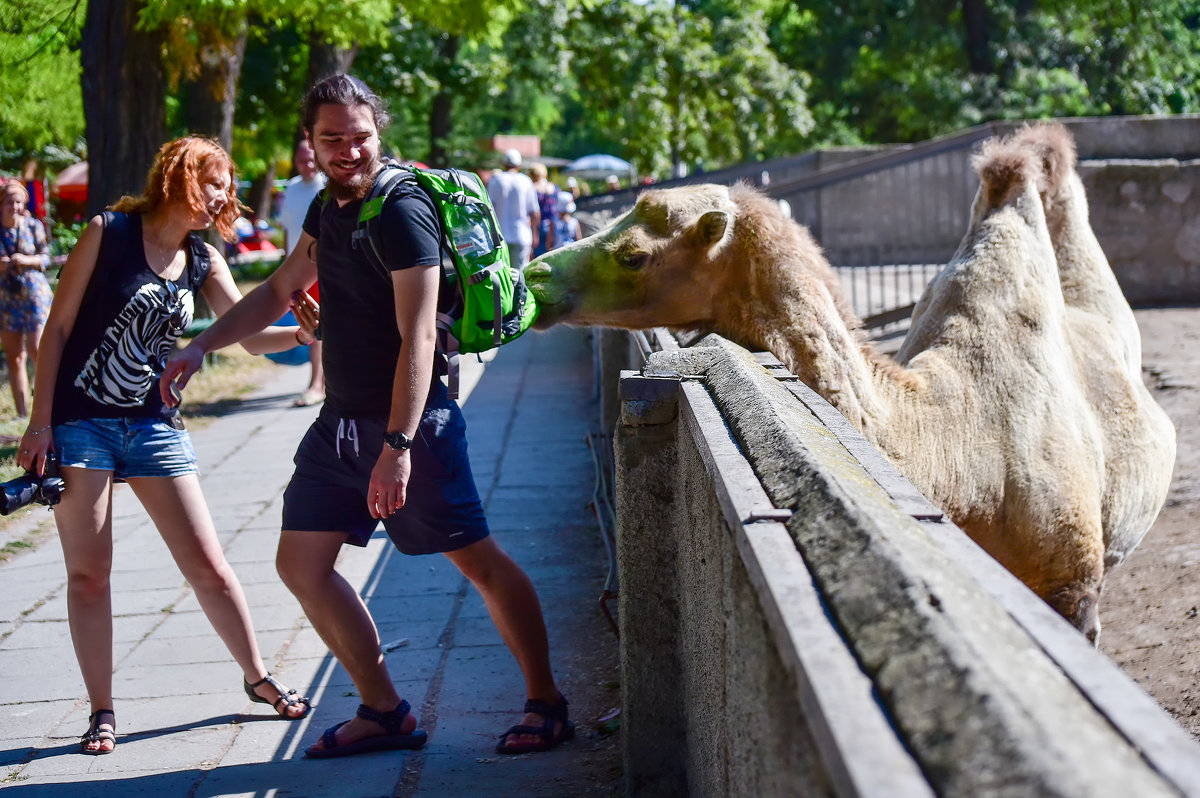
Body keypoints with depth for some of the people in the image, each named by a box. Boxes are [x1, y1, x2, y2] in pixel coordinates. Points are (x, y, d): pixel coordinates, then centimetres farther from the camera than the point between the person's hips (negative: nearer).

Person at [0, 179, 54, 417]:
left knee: (37, 350, -12)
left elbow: (46, 257, 3)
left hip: (34, 293, -2)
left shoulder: (33, 226, -2)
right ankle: (21, 412, 10)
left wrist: (27, 260, -16)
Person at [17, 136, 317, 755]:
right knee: (88, 574, 0)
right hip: (80, 422, -4)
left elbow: (250, 335, 6)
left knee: (208, 565, 3)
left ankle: (258, 678, 19)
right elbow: (58, 327, -6)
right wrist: (39, 422, -11)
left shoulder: (203, 262, 6)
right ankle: (102, 713, 11)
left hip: (153, 425, 4)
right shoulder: (109, 232, -7)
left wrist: (305, 333, -15)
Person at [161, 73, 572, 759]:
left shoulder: (402, 212, -17)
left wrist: (398, 446, -30)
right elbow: (279, 290, 25)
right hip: (342, 419, 9)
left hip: (412, 420, -9)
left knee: (478, 559, -2)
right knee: (302, 564, 6)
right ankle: (384, 712, 15)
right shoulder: (329, 208, 9)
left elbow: (417, 336, -24)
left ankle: (546, 705, 12)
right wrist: (201, 348, 17)